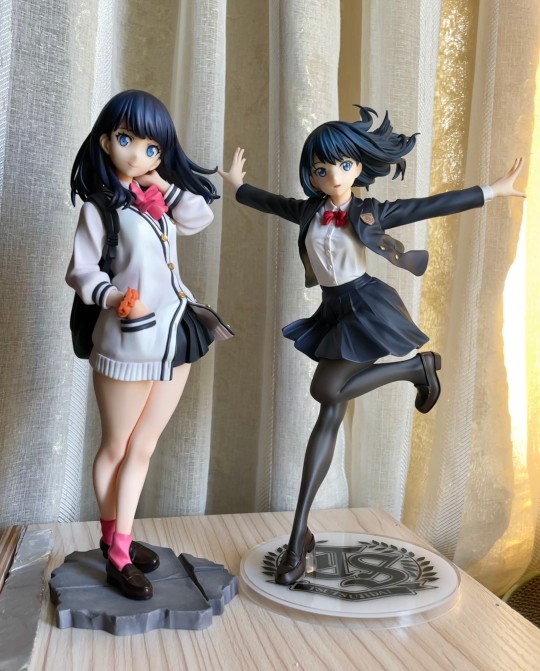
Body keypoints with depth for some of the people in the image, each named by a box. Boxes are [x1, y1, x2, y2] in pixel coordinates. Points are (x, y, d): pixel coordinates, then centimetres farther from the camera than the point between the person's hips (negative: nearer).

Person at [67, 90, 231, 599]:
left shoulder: (160, 201, 12)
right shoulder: (100, 206, -7)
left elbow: (202, 218, 2)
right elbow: (81, 272, -10)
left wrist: (164, 186, -5)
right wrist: (113, 298, -27)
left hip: (174, 335, 6)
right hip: (128, 340, -6)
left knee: (142, 448, 13)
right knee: (116, 448, 9)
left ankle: (122, 540, 26)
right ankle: (115, 550, 22)